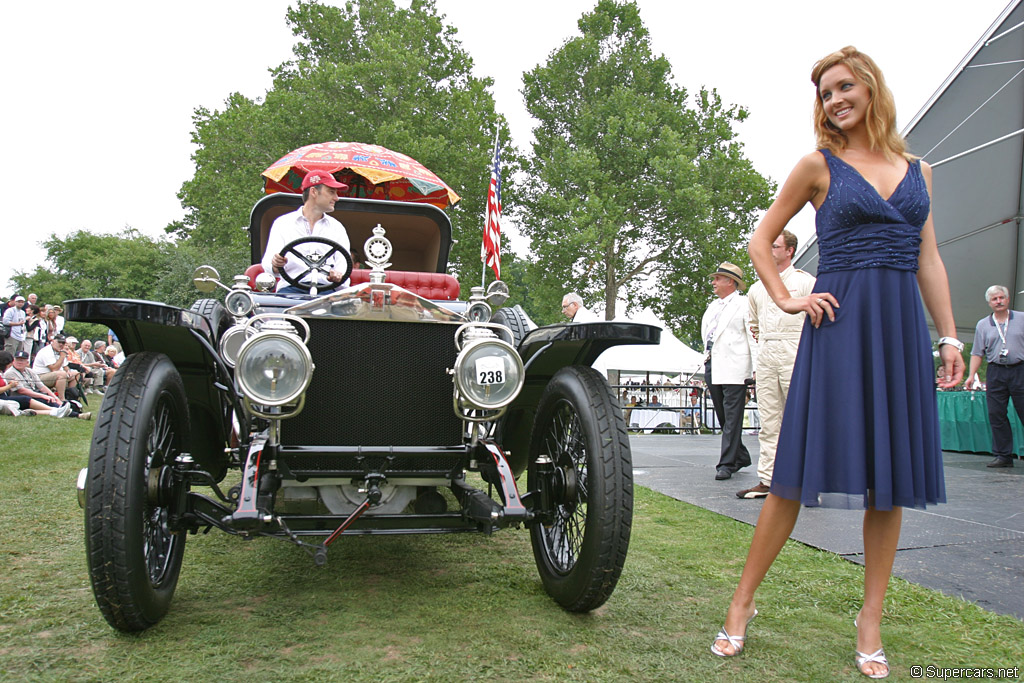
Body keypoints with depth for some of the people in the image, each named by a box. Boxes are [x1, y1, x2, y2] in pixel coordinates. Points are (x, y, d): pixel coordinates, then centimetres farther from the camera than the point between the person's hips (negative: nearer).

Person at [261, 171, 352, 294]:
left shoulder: (337, 227, 23)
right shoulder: (282, 223, 15)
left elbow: (343, 264, 10)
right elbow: (267, 263, 5)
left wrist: (338, 275, -16)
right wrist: (275, 266, -22)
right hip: (292, 287, -1)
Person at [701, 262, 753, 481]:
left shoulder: (744, 304, -2)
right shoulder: (713, 306, 21)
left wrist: (757, 368, -14)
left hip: (733, 367, -8)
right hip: (712, 365, 8)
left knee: (732, 418, -7)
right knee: (723, 417, 12)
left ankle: (727, 464, -5)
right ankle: (741, 457, 24)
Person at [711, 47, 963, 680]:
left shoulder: (917, 171, 15)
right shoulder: (820, 165, 5)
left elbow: (929, 260, 14)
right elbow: (761, 239, 8)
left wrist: (949, 337, 8)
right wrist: (786, 299, -4)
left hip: (903, 326, 4)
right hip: (840, 321, -4)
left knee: (893, 474, 5)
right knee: (802, 468, -6)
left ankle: (871, 621, 16)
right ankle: (743, 601, 7)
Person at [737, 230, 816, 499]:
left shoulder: (805, 281, 2)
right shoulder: (756, 289, 18)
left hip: (795, 353, -5)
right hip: (765, 357, 5)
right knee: (768, 421, 5)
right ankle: (766, 479, 8)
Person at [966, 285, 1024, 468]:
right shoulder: (982, 325, 12)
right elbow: (977, 353, 11)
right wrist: (971, 374, 1)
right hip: (995, 372, 2)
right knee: (996, 415, 1)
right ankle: (1003, 456, 7)